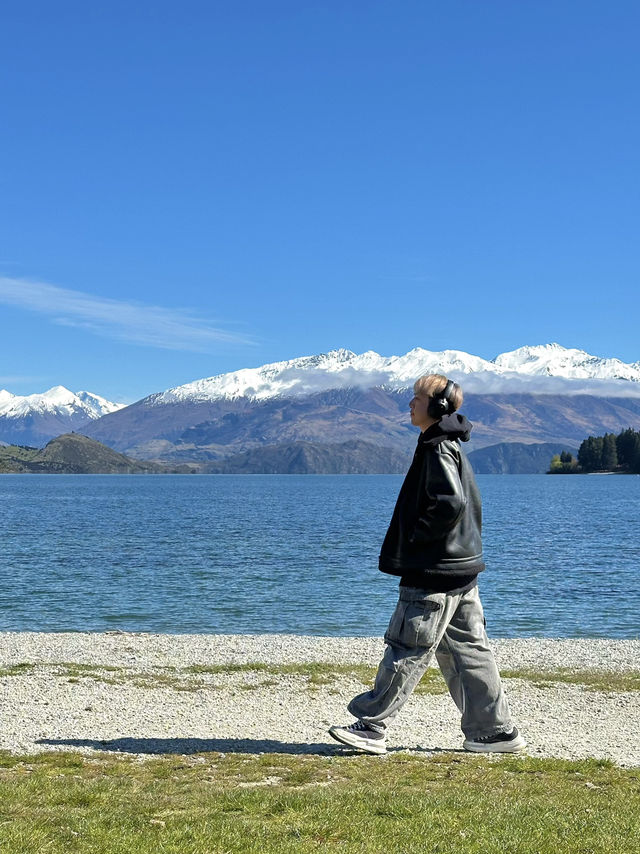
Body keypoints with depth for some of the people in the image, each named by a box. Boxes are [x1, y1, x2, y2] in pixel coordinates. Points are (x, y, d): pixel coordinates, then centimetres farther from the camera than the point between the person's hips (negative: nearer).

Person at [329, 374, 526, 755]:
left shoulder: (438, 449, -13)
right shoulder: (450, 447, 17)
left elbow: (451, 503, -26)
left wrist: (417, 537, -15)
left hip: (435, 574, -10)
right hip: (460, 569, 10)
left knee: (407, 651, -3)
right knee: (467, 651, 12)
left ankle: (371, 727, 4)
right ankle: (497, 730, 16)